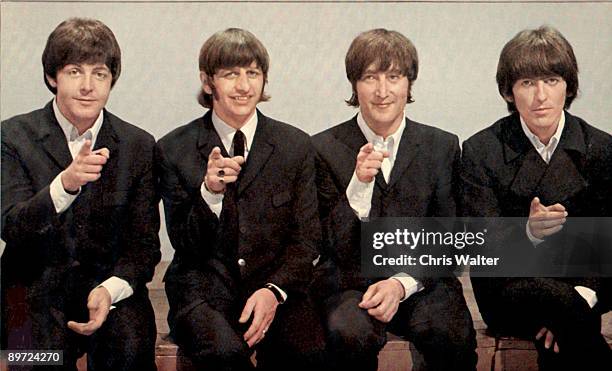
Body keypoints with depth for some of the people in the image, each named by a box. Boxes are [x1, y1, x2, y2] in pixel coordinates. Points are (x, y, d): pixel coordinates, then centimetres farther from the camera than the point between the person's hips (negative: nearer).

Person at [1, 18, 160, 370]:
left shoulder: (139, 145, 3)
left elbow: (145, 244, 3)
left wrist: (110, 290, -18)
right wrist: (66, 183, -32)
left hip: (110, 283, 1)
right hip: (36, 288, -1)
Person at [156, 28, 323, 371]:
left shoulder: (296, 146, 6)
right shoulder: (174, 149, 3)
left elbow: (306, 239, 5)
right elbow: (185, 247, 0)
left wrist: (274, 291, -13)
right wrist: (209, 192, -19)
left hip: (276, 285, 1)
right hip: (204, 290, -1)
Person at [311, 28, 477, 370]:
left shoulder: (443, 147, 7)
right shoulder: (325, 149, 2)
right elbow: (336, 249, -2)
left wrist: (402, 284, -12)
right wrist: (359, 185, -18)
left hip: (421, 281, 2)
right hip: (350, 284, -1)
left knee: (450, 334, -29)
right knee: (350, 333, -33)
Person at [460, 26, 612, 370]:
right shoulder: (481, 151, -4)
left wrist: (584, 294, -20)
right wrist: (529, 233, -30)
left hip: (579, 284, 0)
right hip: (508, 287, 0)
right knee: (553, 294, -33)